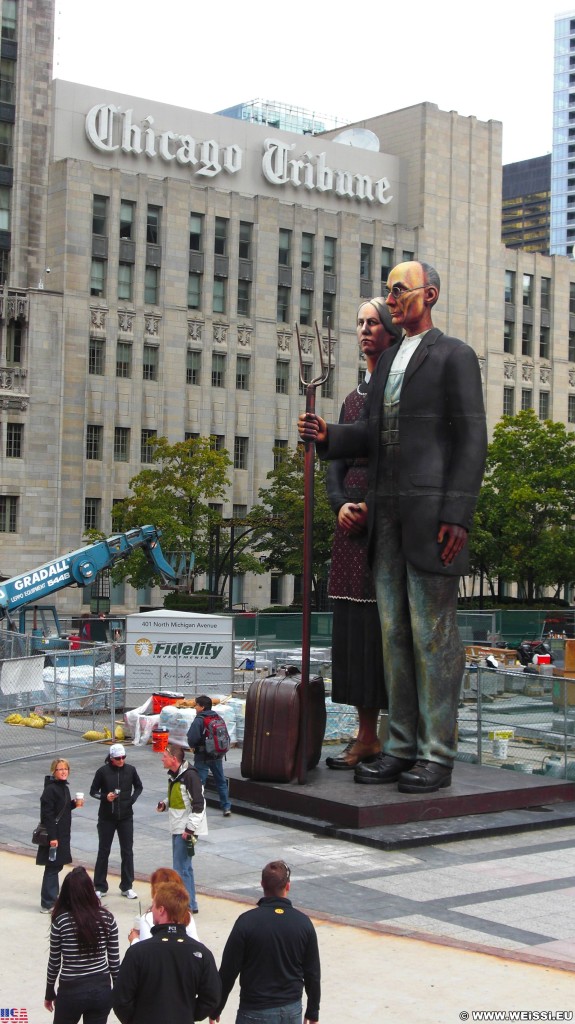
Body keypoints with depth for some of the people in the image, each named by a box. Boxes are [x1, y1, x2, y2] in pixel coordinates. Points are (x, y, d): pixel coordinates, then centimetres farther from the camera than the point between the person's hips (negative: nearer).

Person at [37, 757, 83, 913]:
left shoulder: (63, 788, 11)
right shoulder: (50, 789, -17)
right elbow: (47, 814, -20)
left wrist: (74, 804, 2)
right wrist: (52, 837, -23)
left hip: (62, 834, 9)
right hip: (54, 835, -9)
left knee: (56, 867, 15)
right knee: (52, 868, -3)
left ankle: (52, 900, 24)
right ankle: (47, 904, 3)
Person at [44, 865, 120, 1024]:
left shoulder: (61, 921, -12)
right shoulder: (107, 918, -5)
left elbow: (54, 962, -4)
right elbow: (114, 960, -1)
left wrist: (50, 994, 10)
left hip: (71, 990, -2)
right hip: (102, 989, 2)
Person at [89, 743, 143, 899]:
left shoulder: (130, 770, -2)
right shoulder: (103, 771, -8)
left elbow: (138, 787, 13)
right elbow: (93, 791, -1)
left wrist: (132, 800, -3)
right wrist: (105, 797, -19)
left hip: (126, 817, 2)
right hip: (106, 817, -2)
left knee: (127, 851, 5)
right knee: (103, 851, 6)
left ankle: (127, 887, 15)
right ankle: (100, 887, 16)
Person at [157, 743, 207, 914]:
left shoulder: (190, 776, -19)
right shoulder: (173, 775, 10)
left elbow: (199, 805, -20)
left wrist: (190, 829, -21)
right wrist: (164, 804, 3)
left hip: (187, 829, -10)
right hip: (177, 829, 10)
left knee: (181, 868, -8)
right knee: (184, 866, 15)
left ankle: (188, 905, -2)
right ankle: (190, 902, 24)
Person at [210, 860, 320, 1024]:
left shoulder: (247, 921, -14)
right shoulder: (303, 922, -3)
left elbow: (228, 970, -10)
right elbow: (313, 973, 3)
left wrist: (215, 1009, 3)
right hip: (292, 1010, 3)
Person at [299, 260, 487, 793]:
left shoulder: (454, 356, -1)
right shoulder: (388, 361, 21)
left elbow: (471, 440, -8)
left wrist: (456, 516, -16)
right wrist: (327, 435, -1)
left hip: (433, 513, -7)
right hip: (387, 514, 7)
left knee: (433, 634, -4)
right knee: (395, 633, 8)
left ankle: (437, 755, 1)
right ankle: (402, 747, 14)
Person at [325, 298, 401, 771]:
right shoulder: (353, 397, 21)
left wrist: (371, 505, -15)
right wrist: (341, 504, -1)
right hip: (353, 521, 7)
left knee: (388, 623, -8)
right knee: (355, 627, 6)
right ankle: (367, 736, 12)